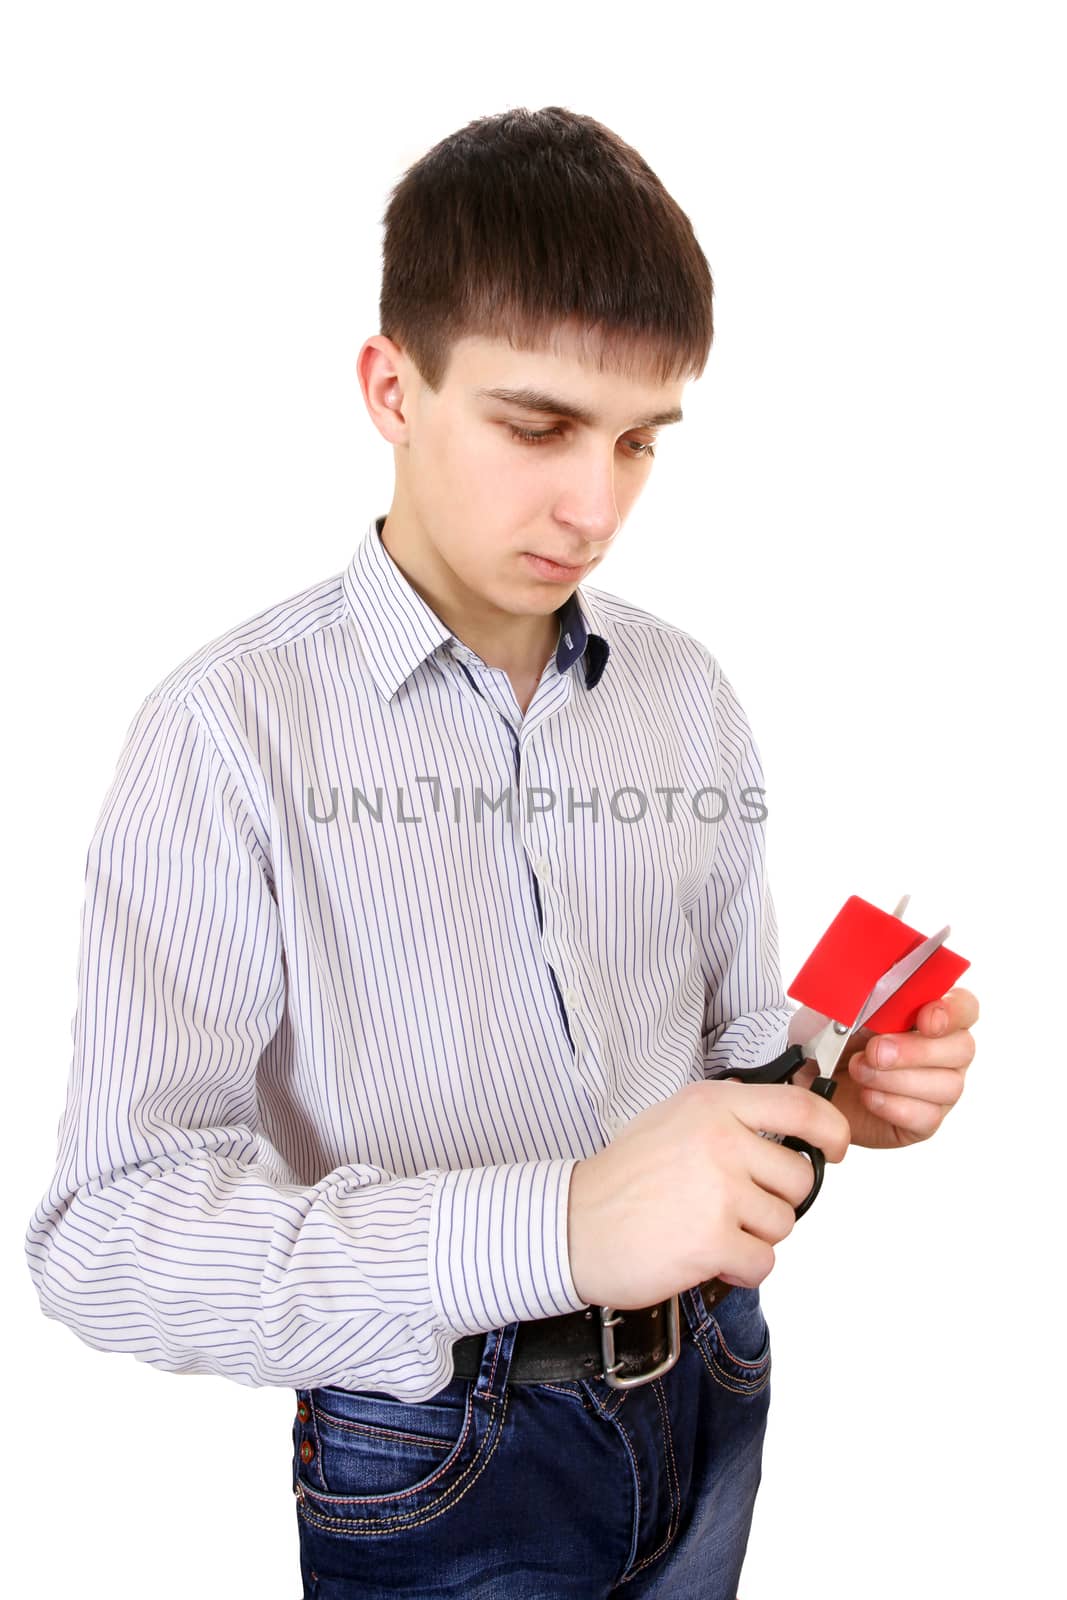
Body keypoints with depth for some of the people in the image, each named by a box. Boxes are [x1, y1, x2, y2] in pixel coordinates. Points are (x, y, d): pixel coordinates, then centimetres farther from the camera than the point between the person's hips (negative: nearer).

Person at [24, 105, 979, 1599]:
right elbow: (106, 1238, -25)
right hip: (435, 1476, -5)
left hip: (705, 1408, 6)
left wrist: (833, 1086, -13)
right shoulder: (233, 730, -19)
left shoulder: (687, 692, -1)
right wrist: (556, 1230, -36)